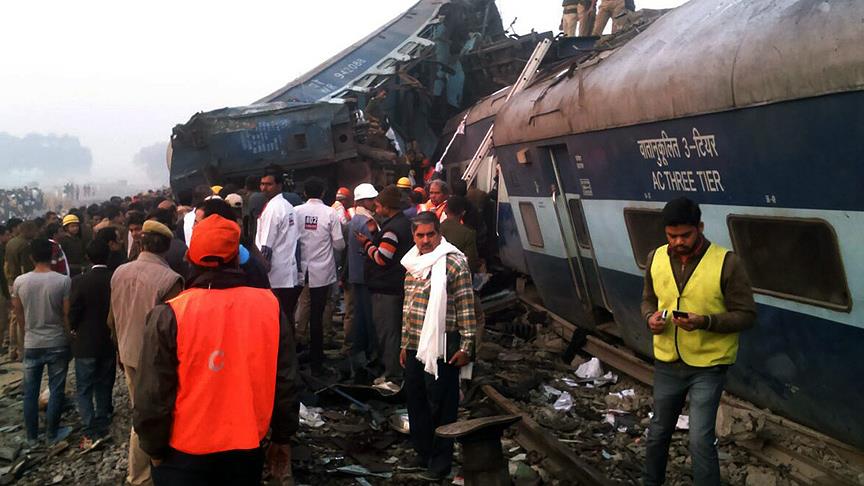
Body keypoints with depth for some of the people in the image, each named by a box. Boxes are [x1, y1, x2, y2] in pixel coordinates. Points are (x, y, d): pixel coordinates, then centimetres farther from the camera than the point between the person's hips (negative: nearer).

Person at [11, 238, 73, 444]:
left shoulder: (19, 282, -7)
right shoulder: (63, 281, -15)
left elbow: (19, 314, 5)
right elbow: (67, 315, -11)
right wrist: (70, 339, 5)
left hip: (31, 344, 2)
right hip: (57, 344, -2)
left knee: (30, 392, 14)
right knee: (56, 390, 11)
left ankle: (32, 435, 23)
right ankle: (53, 433, 19)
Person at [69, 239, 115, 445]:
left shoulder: (79, 281, -17)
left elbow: (73, 313, -13)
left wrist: (74, 330, 7)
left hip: (86, 344, -3)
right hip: (110, 343, 3)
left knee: (84, 389, 6)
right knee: (104, 386, 18)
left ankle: (93, 431, 0)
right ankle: (102, 423, 28)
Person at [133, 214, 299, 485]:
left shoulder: (169, 316, -18)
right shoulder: (269, 306, -10)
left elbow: (154, 395, -14)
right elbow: (286, 382, -3)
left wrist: (154, 448, 2)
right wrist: (282, 438, 10)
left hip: (184, 454, -2)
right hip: (248, 449, 2)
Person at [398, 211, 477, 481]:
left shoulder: (454, 263, -11)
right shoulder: (413, 263, 12)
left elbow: (466, 307, -12)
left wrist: (466, 346, -14)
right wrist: (405, 343, 20)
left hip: (441, 347, -7)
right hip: (415, 347, 7)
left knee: (441, 405, 2)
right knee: (415, 401, 15)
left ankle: (441, 462, 14)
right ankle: (423, 453, 30)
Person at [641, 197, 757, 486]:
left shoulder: (727, 263, -16)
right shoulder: (656, 259, -1)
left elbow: (746, 315, -12)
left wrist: (706, 321, -28)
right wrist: (650, 317, -10)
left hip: (708, 366, -4)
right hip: (667, 363, 5)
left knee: (700, 441, -7)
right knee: (658, 432, 20)